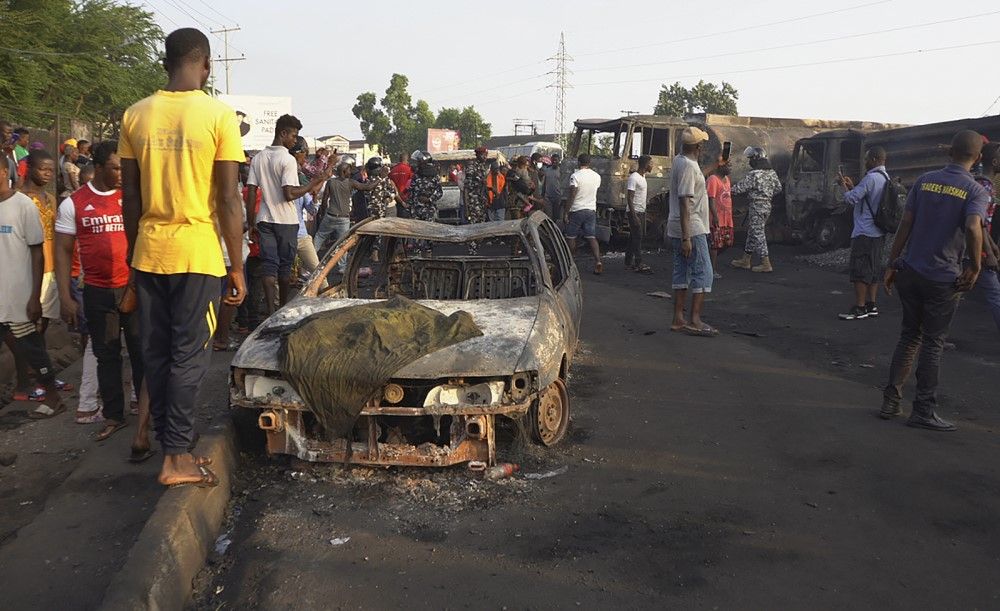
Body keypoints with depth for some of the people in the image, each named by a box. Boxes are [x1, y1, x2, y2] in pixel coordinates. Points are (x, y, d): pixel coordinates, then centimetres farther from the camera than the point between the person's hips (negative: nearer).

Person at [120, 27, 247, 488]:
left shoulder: (135, 115, 5)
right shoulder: (219, 115, -8)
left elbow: (130, 198, 8)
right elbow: (228, 201, -10)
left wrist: (135, 253, 19)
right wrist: (237, 266, -3)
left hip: (148, 254, 5)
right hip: (197, 254, -4)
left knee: (155, 353, 13)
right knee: (189, 356, 2)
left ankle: (169, 444, 22)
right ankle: (177, 457, 6)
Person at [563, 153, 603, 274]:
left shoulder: (575, 176, -12)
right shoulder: (597, 176, 6)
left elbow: (571, 196, -15)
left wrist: (566, 212, -12)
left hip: (576, 210, -5)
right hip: (591, 210, 5)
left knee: (571, 237, 6)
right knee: (591, 237, 4)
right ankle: (598, 261, -9)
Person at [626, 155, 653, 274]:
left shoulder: (643, 177, 14)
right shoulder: (633, 178, -15)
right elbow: (629, 198, -19)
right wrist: (634, 216, -23)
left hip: (641, 212, 9)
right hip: (635, 212, -9)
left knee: (633, 238, 11)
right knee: (637, 238, -9)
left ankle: (629, 263, 16)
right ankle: (639, 264, -8)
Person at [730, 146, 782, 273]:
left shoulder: (753, 175, -18)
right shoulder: (772, 173, 8)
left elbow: (739, 188, -15)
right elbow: (778, 188, 17)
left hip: (757, 207, -9)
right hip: (767, 205, 9)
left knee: (758, 234, -4)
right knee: (751, 232, 16)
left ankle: (766, 264, -4)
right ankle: (746, 260, 24)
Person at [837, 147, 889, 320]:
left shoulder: (871, 178, -17)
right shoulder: (886, 178, 14)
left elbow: (851, 199, -17)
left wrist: (843, 185, -1)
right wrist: (852, 185, 18)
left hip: (864, 233, -10)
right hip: (878, 232, 10)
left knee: (859, 270, -6)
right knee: (874, 270, 13)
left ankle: (859, 308, -4)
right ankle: (871, 305, 18)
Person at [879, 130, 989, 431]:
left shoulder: (924, 181, 4)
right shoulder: (975, 191, -8)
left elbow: (905, 224, 2)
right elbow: (973, 228, -25)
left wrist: (892, 265, 7)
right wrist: (975, 268, -13)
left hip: (910, 272, 4)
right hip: (944, 279, -4)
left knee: (909, 336, 16)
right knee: (933, 343, 7)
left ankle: (891, 401, 15)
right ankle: (923, 411, 13)